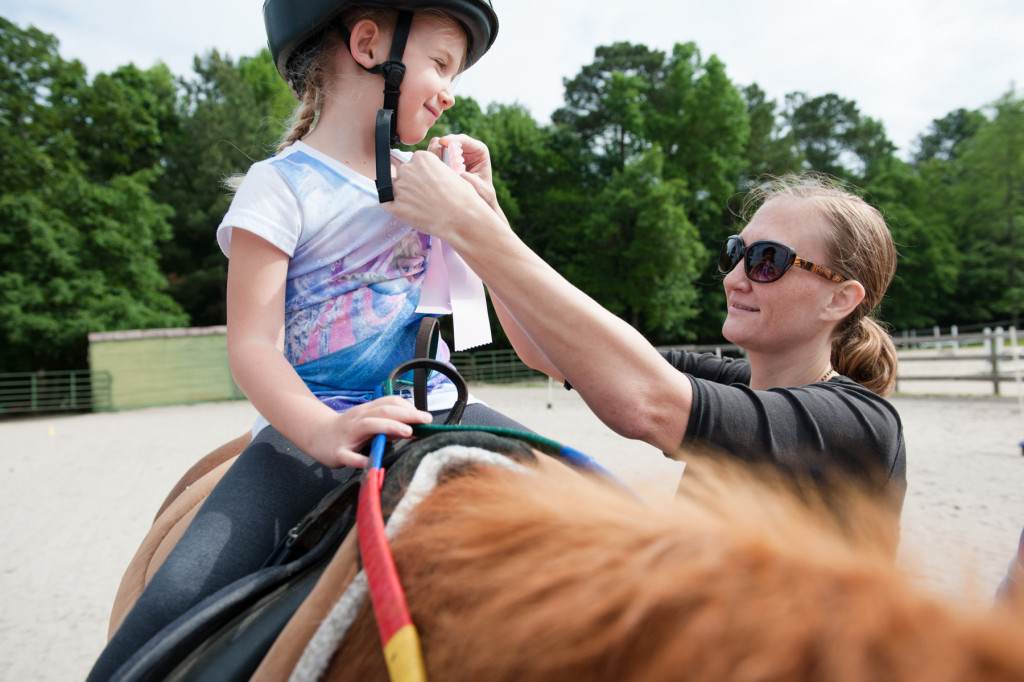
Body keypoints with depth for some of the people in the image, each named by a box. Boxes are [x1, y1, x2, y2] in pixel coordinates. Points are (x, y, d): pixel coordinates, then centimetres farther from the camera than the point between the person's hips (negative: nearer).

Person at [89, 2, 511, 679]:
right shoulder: (283, 184, -5)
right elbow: (252, 345, -14)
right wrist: (323, 432, -29)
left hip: (434, 410, 5)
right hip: (310, 425, -4)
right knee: (177, 602, -23)